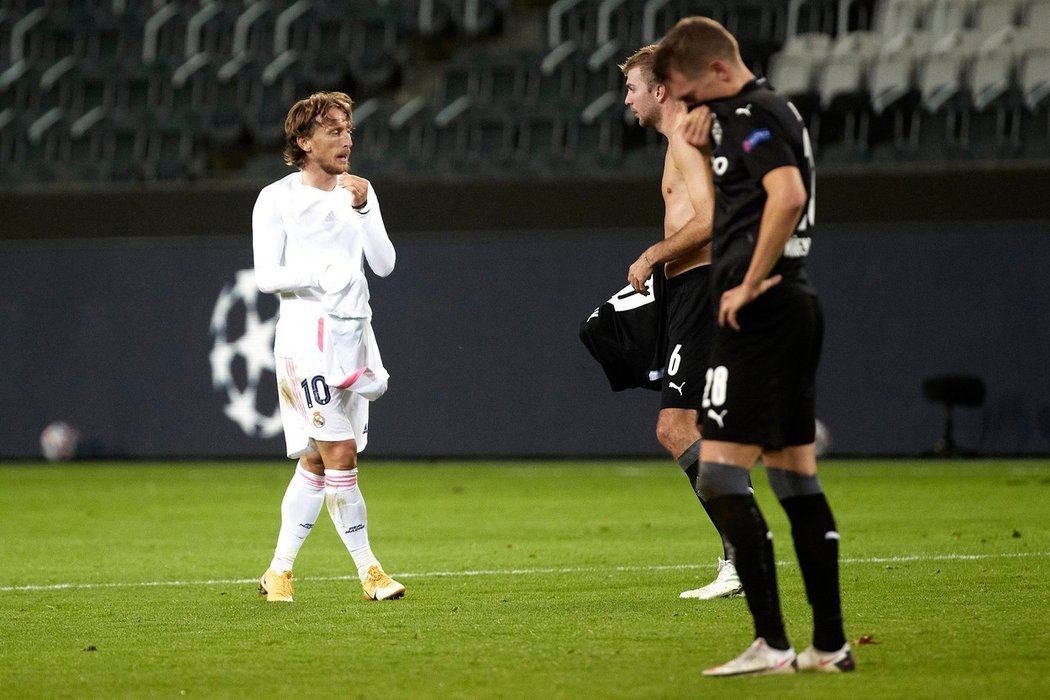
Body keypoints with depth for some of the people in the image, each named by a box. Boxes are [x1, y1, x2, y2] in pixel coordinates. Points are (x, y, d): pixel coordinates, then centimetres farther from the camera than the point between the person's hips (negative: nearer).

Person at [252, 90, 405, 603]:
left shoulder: (359, 192, 12)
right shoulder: (277, 199, -3)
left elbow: (384, 265, 3)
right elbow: (266, 276, -7)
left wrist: (363, 210, -10)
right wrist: (320, 273, -21)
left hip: (353, 332, 6)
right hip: (306, 334, -6)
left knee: (315, 462, 8)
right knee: (340, 454, -14)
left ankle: (279, 571, 16)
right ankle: (368, 570, -9)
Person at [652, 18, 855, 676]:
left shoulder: (750, 115, -13)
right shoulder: (773, 108, 18)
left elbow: (787, 195, -29)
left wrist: (750, 285, -22)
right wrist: (703, 119, 13)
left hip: (760, 311, -11)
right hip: (798, 307, 11)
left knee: (721, 476, -11)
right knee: (796, 477, 12)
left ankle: (771, 643, -15)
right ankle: (831, 644, 13)